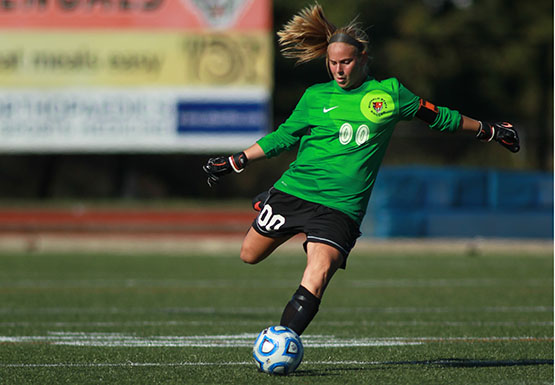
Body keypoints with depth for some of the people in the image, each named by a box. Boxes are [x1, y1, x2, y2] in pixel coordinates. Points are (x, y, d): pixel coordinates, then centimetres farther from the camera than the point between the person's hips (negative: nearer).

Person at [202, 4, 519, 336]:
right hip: (294, 192, 2)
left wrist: (488, 131, 25)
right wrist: (235, 162, 15)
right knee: (250, 255, 11)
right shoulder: (315, 97, 7)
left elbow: (435, 115, 18)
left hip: (342, 206, -2)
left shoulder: (389, 93, 6)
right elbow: (284, 136, 18)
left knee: (316, 279, -21)